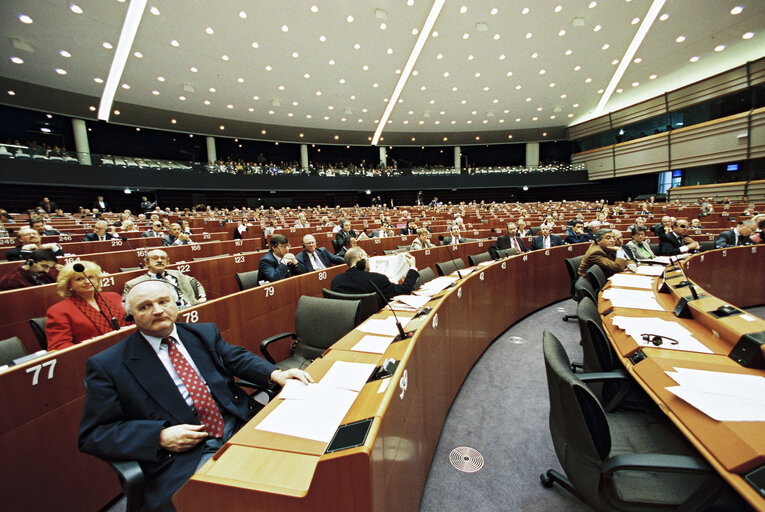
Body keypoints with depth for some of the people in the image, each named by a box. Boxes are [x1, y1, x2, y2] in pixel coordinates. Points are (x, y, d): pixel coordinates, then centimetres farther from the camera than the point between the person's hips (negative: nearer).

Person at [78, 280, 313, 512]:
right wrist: (160, 437, -14)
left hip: (241, 426, 4)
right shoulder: (107, 365, 2)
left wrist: (275, 374, -10)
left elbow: (237, 358, 11)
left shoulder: (204, 333, 13)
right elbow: (93, 435, 2)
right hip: (182, 456, -3)